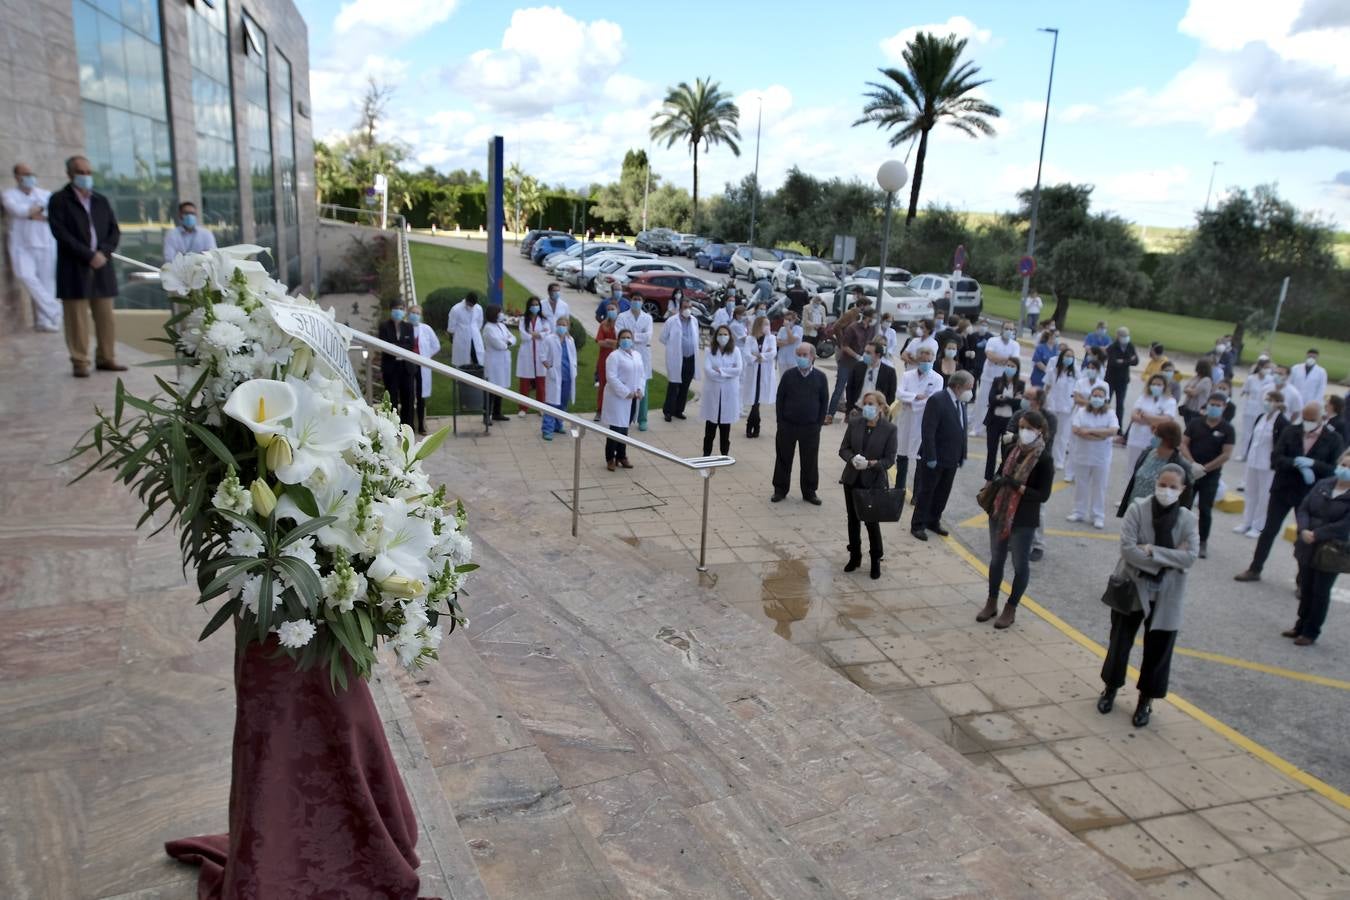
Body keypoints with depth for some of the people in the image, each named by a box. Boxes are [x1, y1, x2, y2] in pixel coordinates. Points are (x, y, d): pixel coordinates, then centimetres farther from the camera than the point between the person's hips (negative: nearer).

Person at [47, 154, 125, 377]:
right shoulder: (59, 200, 2)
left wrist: (103, 252, -8)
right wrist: (89, 256, -15)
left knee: (105, 317, 5)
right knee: (77, 318, -2)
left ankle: (106, 358, 13)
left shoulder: (101, 201, 16)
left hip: (102, 267, 4)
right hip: (74, 270, -4)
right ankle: (80, 362, 3)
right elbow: (61, 233, -8)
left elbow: (115, 232, 10)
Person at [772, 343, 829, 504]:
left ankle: (809, 492, 20)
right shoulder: (788, 376, -2)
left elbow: (824, 402, 3)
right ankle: (780, 490, 21)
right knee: (783, 459, 8)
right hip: (787, 426, 0)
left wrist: (818, 424, -1)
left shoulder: (820, 377, -2)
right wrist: (781, 422, -1)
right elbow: (779, 400, 3)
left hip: (811, 428, 0)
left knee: (810, 461, 7)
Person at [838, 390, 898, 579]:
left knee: (872, 522, 0)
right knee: (853, 519, 14)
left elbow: (889, 459, -8)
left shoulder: (889, 429, -9)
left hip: (874, 482, -3)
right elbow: (843, 449, 2)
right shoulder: (854, 424, 0)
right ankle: (855, 556, 30)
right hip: (852, 480, 4)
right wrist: (852, 459, -19)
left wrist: (873, 463, -25)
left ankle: (876, 561, 18)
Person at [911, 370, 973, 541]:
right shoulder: (937, 400, -17)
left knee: (943, 493, 15)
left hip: (952, 458, 7)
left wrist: (963, 455, 9)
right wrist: (931, 457, -22)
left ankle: (933, 521, 30)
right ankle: (917, 525, 15)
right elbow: (928, 431, -20)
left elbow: (962, 429, 12)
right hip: (935, 458, -7)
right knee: (926, 492, 4)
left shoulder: (961, 403, 8)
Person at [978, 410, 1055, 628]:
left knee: (1020, 564, 9)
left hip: (1024, 521, -5)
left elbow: (1043, 495, -17)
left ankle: (1011, 609, 24)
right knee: (996, 559, 15)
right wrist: (993, 483, -6)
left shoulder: (1044, 459, -15)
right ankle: (992, 603, 31)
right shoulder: (1013, 449, 0)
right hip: (999, 513, 5)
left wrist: (1016, 485, -25)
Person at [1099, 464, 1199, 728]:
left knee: (1157, 650, 9)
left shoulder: (1187, 519, -6)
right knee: (1120, 642, 11)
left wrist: (1152, 551, -21)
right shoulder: (1138, 509, -11)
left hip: (1166, 595, 1)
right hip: (1132, 588, -1)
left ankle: (1145, 701, 27)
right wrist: (1168, 560, -19)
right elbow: (1127, 548, -18)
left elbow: (1190, 558, -14)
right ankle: (1110, 689, 33)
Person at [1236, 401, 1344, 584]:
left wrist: (1312, 464, -25)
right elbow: (1275, 458, -8)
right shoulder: (1290, 431, -2)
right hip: (1283, 489, 2)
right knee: (1269, 530, 9)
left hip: (1310, 495, -1)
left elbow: (1335, 470, -11)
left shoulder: (1333, 439, -6)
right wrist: (1297, 463, -24)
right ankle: (1254, 569, 20)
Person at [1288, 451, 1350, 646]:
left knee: (1320, 593, 7)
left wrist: (1316, 534, -20)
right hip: (1307, 548, 5)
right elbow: (1303, 508, 1)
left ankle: (1311, 632, 19)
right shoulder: (1323, 484, 4)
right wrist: (1304, 530, -15)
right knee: (1305, 589, 16)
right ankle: (1301, 626, 31)